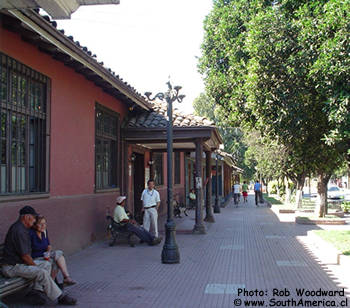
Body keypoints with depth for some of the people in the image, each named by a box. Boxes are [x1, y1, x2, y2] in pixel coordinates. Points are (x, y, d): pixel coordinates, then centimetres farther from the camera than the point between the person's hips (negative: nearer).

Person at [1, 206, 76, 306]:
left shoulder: (22, 228, 13)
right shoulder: (19, 231, -22)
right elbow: (25, 256, -21)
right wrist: (35, 266, -7)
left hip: (20, 262, 11)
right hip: (12, 267, -11)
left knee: (46, 264, 5)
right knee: (42, 273, -23)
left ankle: (37, 291, -9)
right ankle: (60, 297, -12)